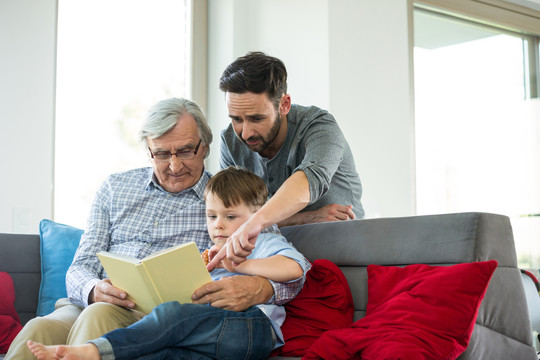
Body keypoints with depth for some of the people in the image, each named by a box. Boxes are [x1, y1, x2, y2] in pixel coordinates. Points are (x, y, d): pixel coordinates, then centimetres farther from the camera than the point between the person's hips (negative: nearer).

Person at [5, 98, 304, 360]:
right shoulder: (115, 188, 20)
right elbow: (80, 268, 14)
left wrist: (259, 289, -25)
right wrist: (94, 290, -13)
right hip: (89, 306, 3)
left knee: (98, 316, -36)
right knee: (38, 330, -32)